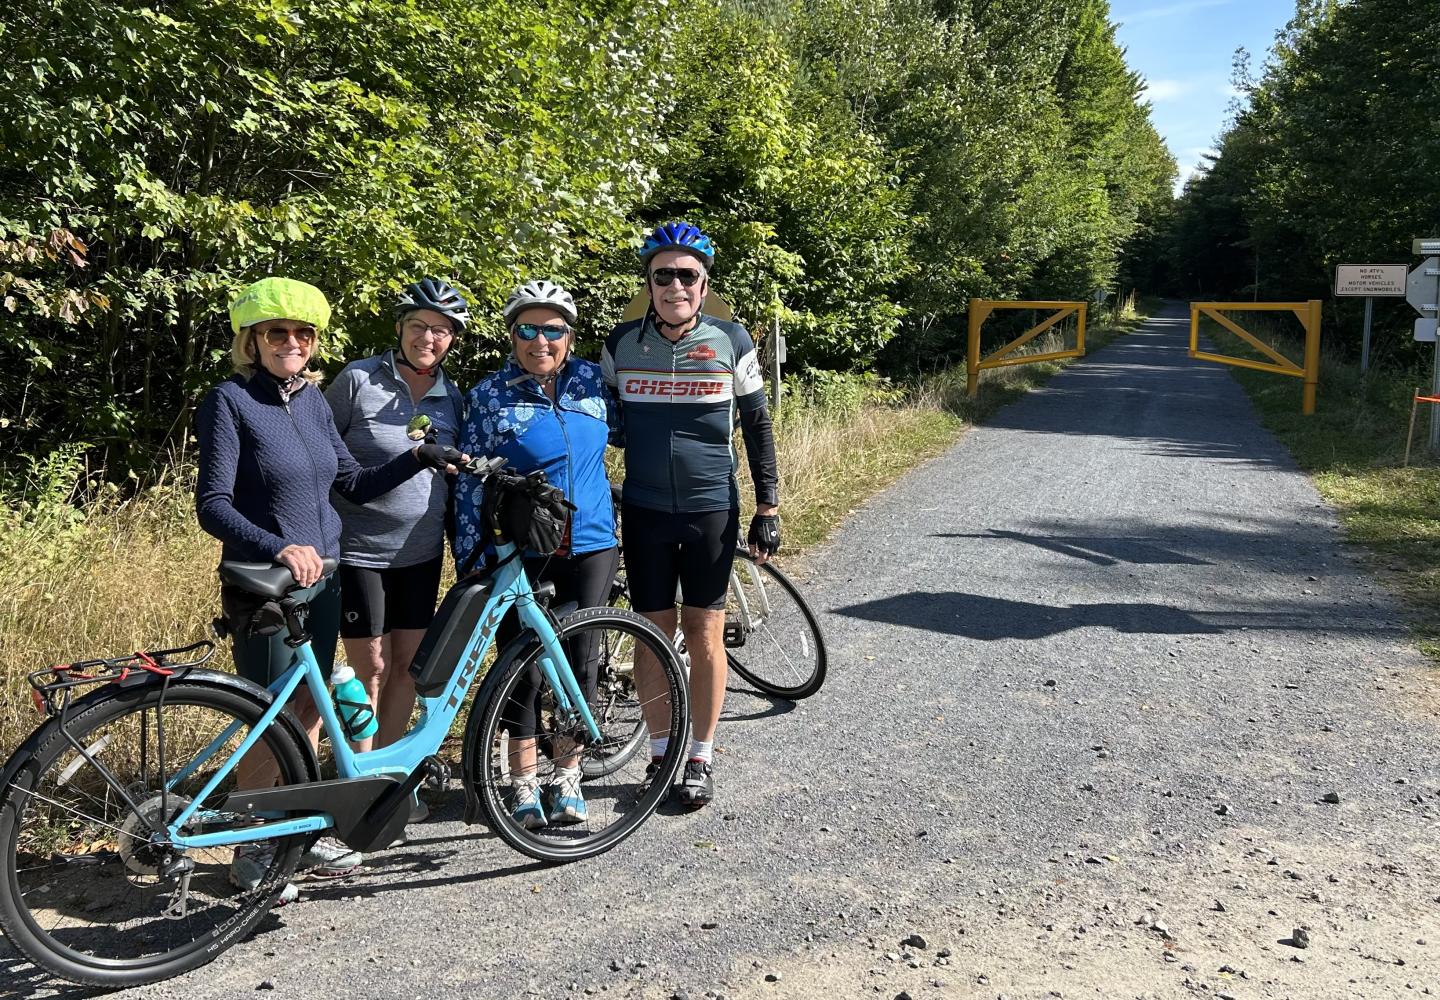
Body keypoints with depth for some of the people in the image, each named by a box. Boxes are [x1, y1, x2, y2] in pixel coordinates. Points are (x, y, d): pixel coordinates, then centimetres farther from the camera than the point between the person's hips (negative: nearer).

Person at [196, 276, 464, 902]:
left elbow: (354, 484, 12)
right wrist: (279, 549, -31)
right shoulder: (231, 401, -11)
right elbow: (212, 505, -17)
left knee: (308, 711, 14)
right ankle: (252, 851, 19)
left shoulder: (313, 399, 8)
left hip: (321, 578, 6)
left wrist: (415, 459, -3)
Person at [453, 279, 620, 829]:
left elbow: (619, 430, 21)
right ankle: (525, 784, 19)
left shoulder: (592, 379, 2)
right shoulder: (490, 394, -4)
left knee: (579, 661, 6)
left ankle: (566, 777, 23)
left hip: (589, 544, 3)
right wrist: (468, 560, -4)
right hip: (519, 551, -2)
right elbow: (470, 482, -3)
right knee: (523, 669, 1)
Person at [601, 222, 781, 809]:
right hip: (644, 512, 1)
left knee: (704, 636, 4)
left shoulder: (731, 342, -3)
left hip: (711, 511, -1)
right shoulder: (622, 343, 1)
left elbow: (756, 426, 3)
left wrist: (768, 508, 0)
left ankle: (701, 756, 19)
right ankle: (662, 752, 23)